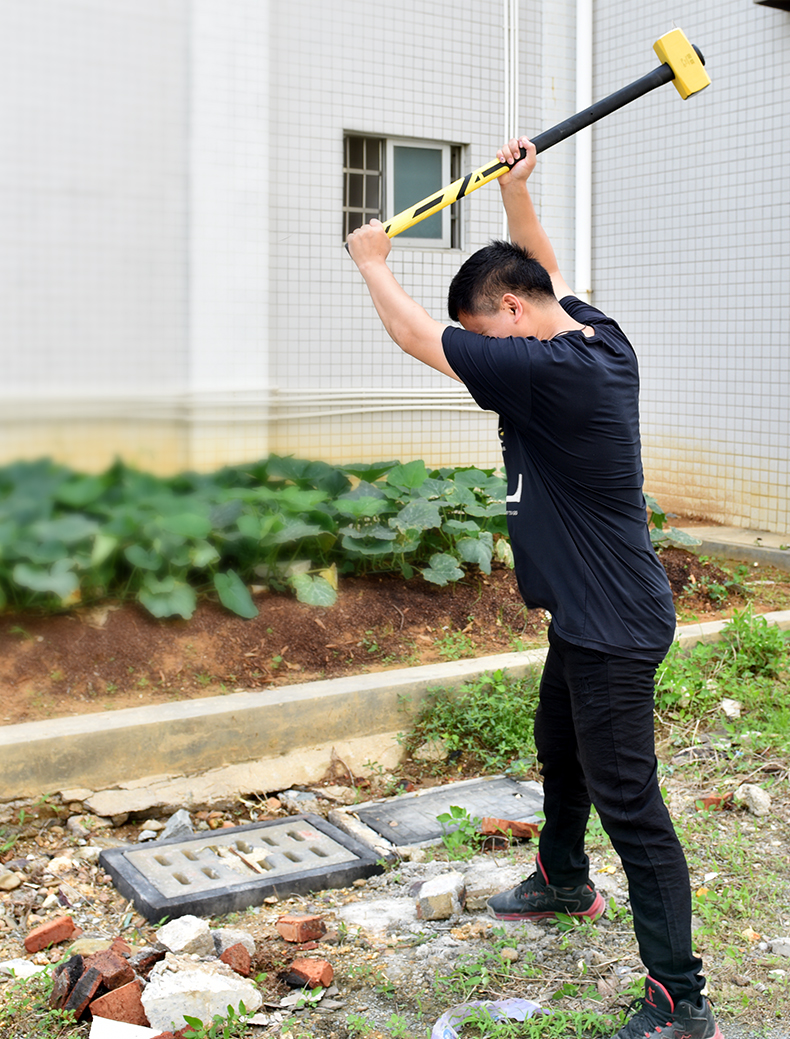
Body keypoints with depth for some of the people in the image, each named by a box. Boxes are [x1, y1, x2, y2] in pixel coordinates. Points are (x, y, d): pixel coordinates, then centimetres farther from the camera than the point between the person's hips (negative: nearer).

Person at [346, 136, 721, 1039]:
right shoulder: (598, 336, 2)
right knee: (559, 746, 27)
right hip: (584, 615, 10)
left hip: (615, 626, -10)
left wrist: (372, 262, -2)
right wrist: (515, 191, 12)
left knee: (626, 799, -5)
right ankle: (564, 881, 51)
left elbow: (415, 336, -19)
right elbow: (541, 276, 22)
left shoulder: (550, 372, -26)